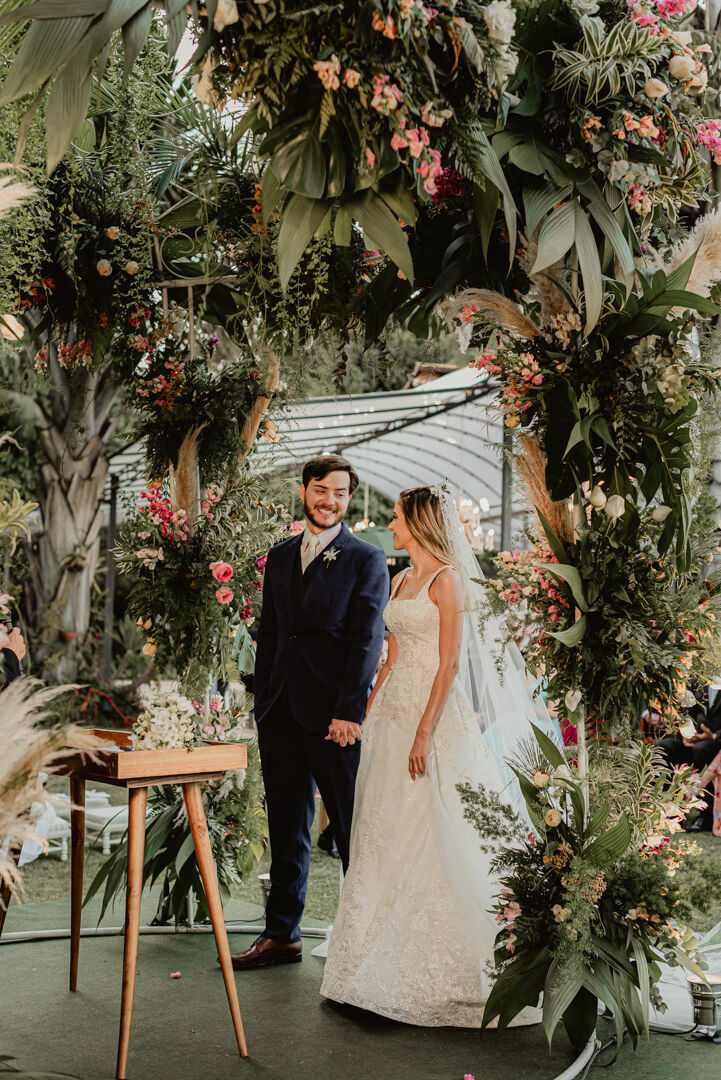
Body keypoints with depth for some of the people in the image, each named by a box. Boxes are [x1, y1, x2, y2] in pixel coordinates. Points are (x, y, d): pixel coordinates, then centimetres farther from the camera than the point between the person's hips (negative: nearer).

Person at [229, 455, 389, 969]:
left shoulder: (367, 560, -1)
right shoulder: (280, 557, 15)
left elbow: (367, 640, -8)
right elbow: (269, 633, 17)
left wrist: (350, 711, -15)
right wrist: (261, 701, 11)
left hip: (334, 715, -5)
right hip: (281, 710, 5)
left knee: (353, 827, 3)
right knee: (287, 827, 11)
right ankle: (282, 935, 21)